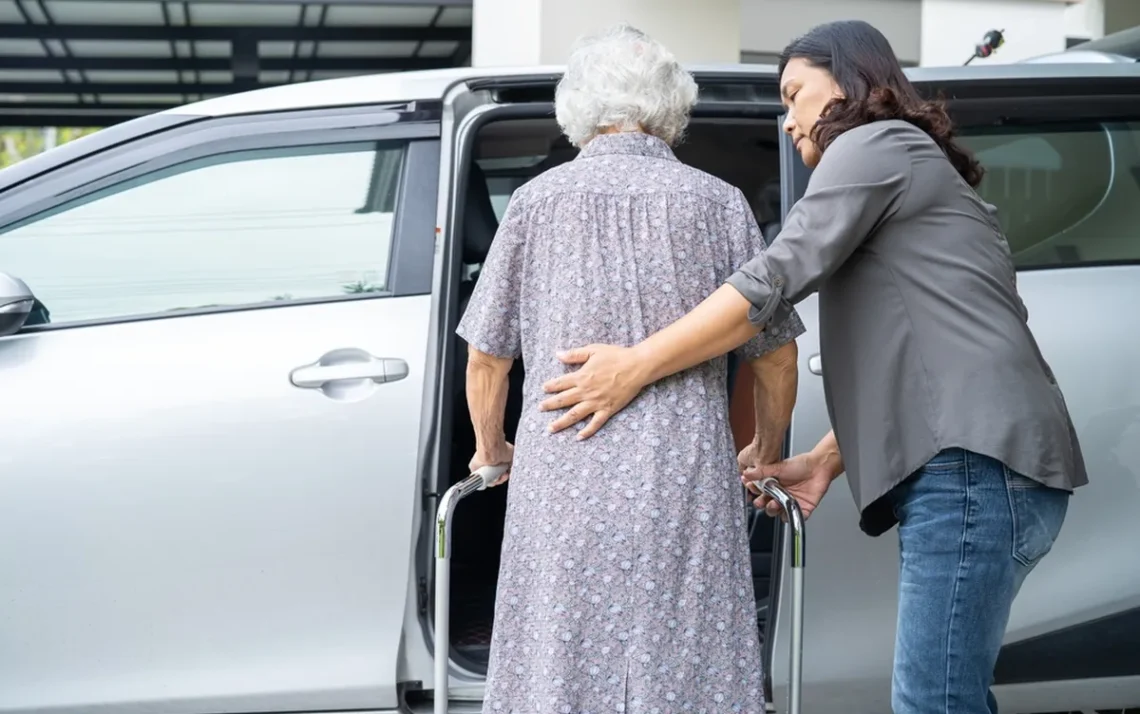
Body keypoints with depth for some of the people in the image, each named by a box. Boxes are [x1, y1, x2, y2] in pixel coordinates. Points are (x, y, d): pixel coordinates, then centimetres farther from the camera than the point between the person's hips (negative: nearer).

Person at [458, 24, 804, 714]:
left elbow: (487, 354, 9)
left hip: (564, 472, 1)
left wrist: (491, 451, 27)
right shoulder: (717, 201, 7)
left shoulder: (540, 198, 8)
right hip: (687, 474, 0)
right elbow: (776, 353, 10)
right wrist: (767, 453, 26)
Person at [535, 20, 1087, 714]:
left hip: (975, 464, -10)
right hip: (985, 469, 10)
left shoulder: (875, 143, 2)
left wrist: (634, 366, -8)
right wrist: (826, 461, 19)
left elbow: (778, 277, -10)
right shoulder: (920, 171, 31)